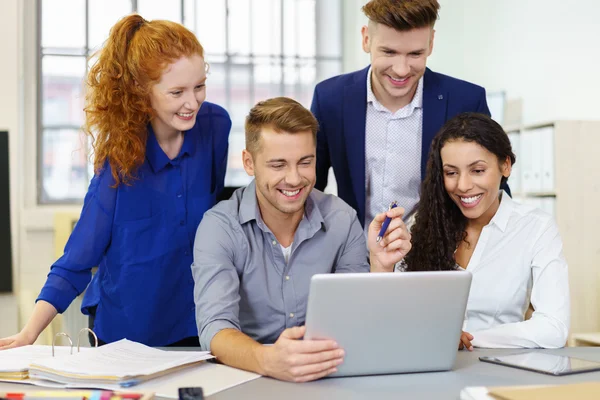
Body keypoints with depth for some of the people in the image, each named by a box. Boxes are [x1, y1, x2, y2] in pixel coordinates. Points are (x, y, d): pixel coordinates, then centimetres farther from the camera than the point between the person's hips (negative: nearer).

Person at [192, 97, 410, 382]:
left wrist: (381, 266, -19)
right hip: (244, 377, -2)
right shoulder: (219, 228, -10)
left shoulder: (342, 221, -2)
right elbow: (216, 329, -22)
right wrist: (267, 360, -42)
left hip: (326, 378, 2)